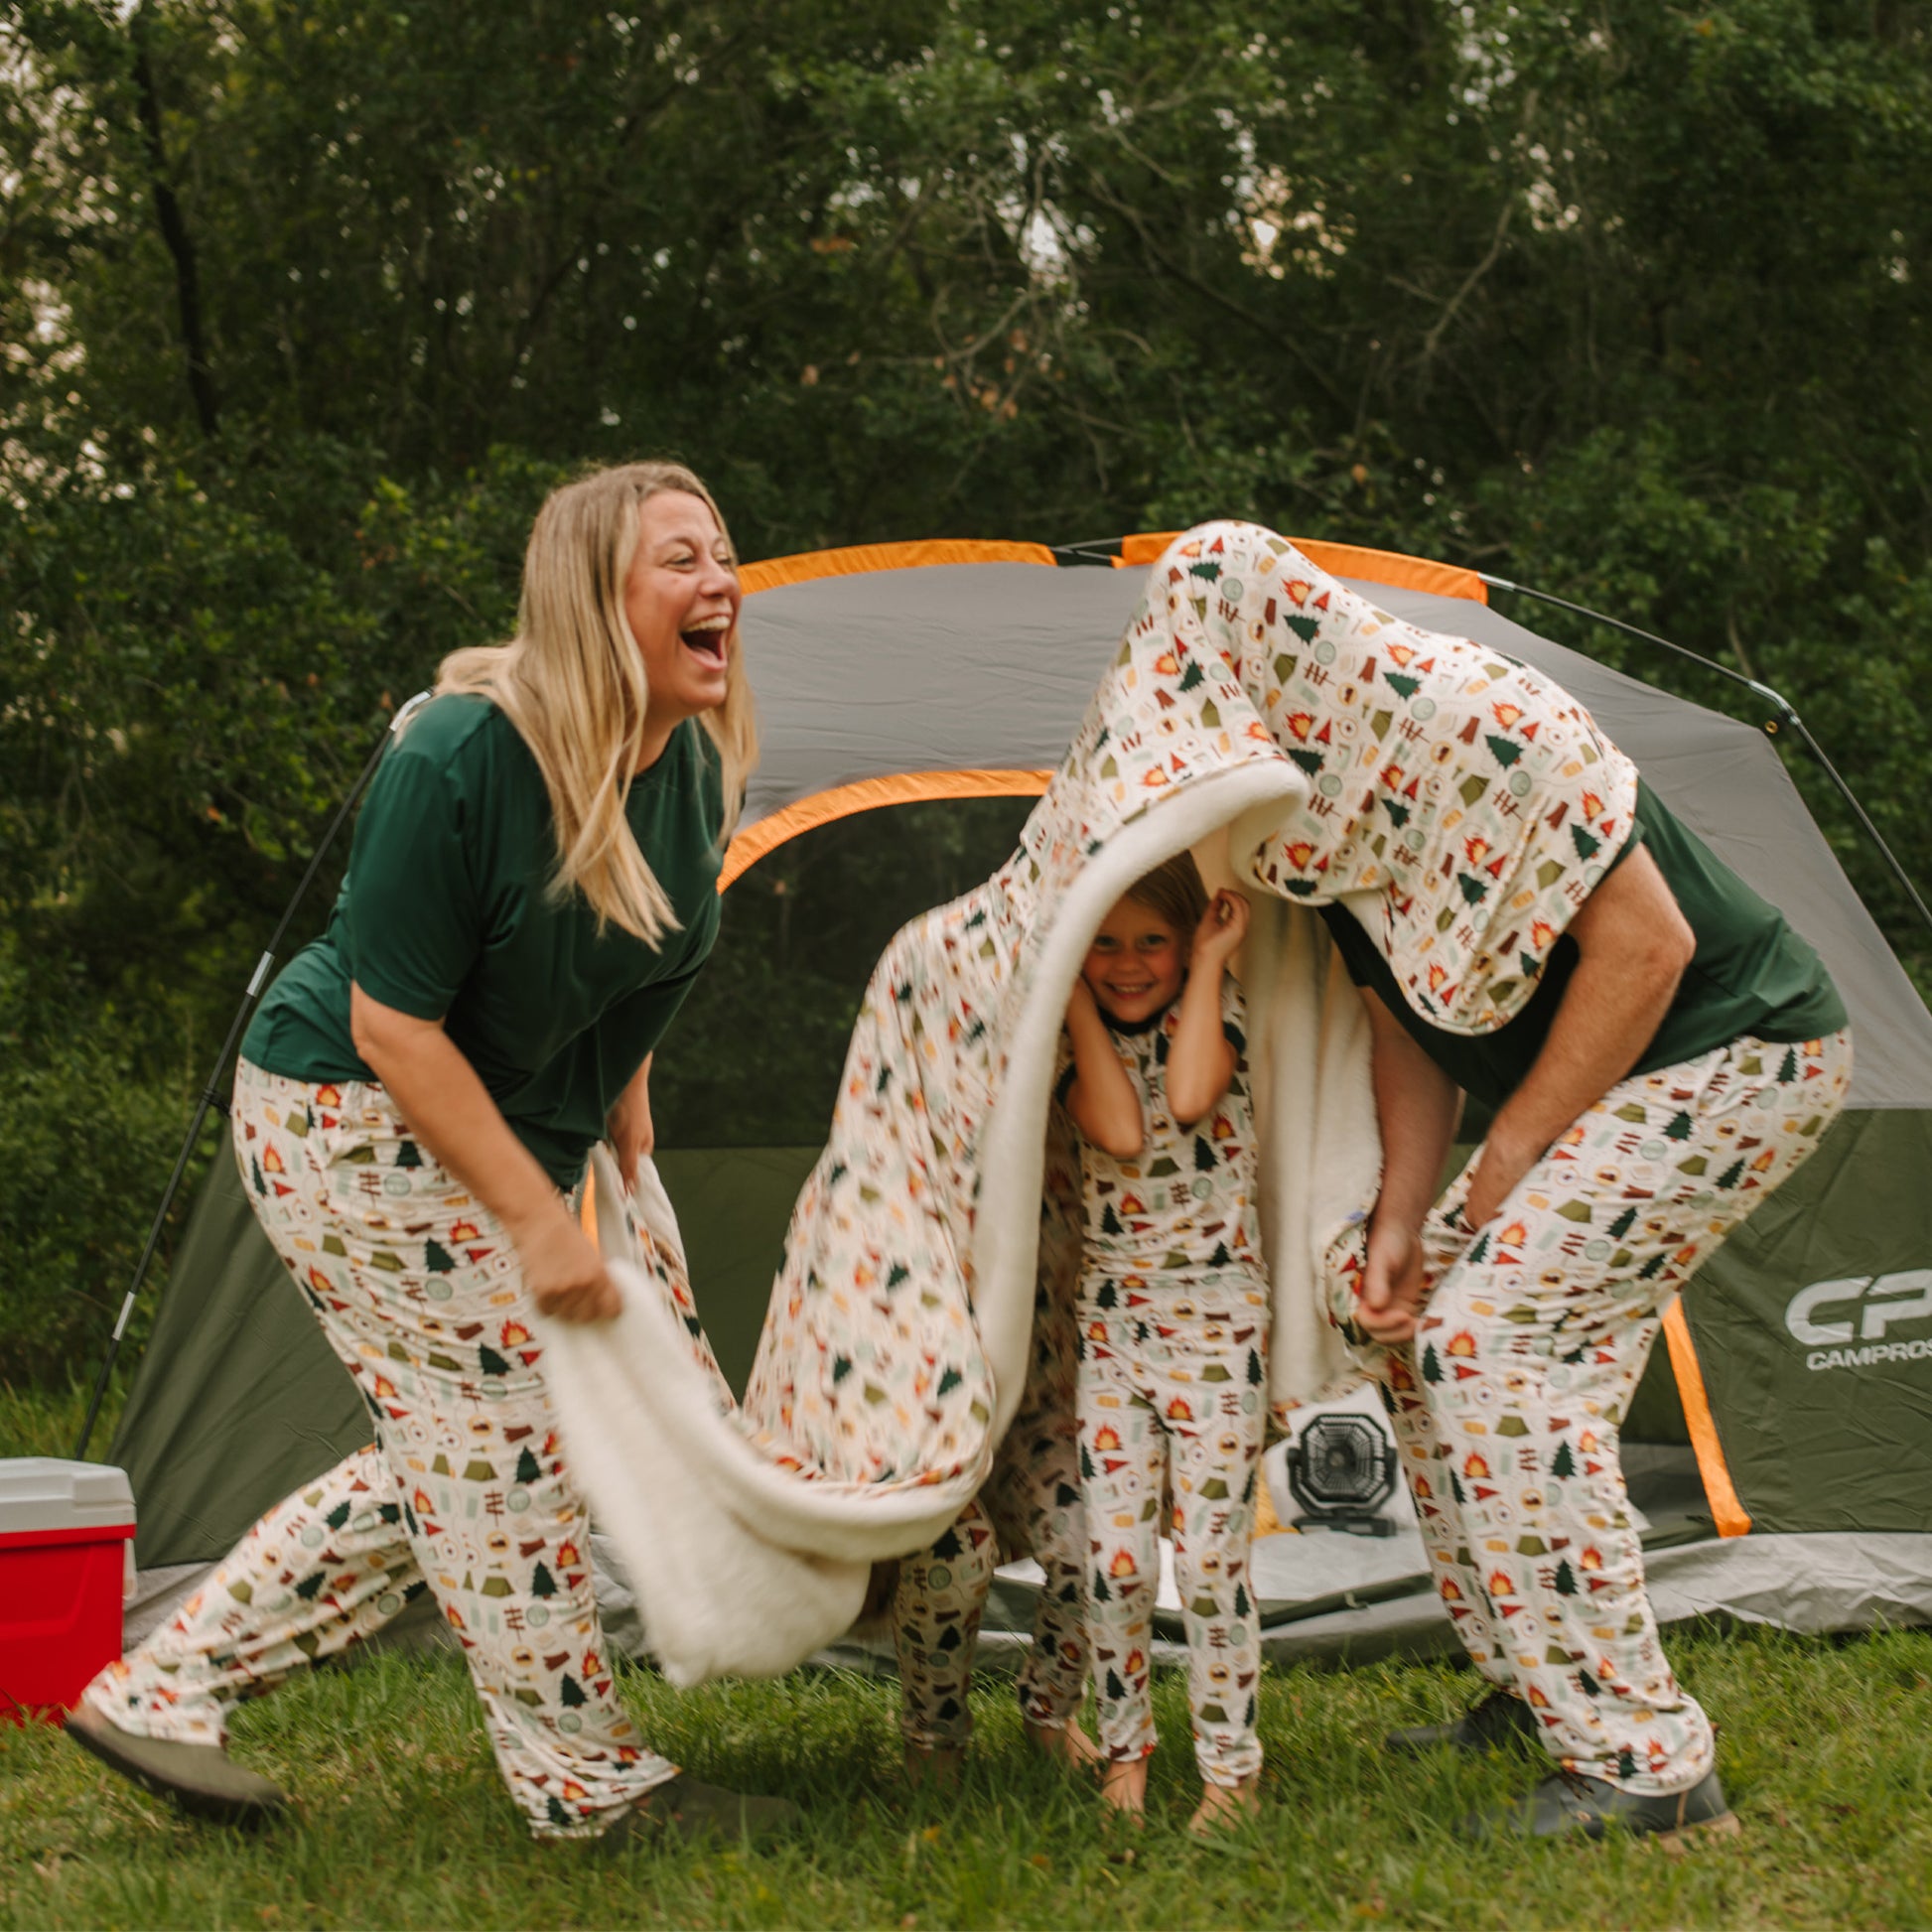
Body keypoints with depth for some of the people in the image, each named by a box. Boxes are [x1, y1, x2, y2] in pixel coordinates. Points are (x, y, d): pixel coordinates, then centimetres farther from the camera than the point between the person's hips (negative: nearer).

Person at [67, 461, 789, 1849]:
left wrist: (625, 1135, 14)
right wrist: (537, 1218, -23)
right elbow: (391, 1026, -24)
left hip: (497, 1137, 9)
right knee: (502, 1435, -7)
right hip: (352, 1123, -9)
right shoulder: (460, 762, -28)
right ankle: (588, 1785, 7)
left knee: (449, 1454, 10)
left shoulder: (698, 772, -5)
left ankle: (162, 1694, 19)